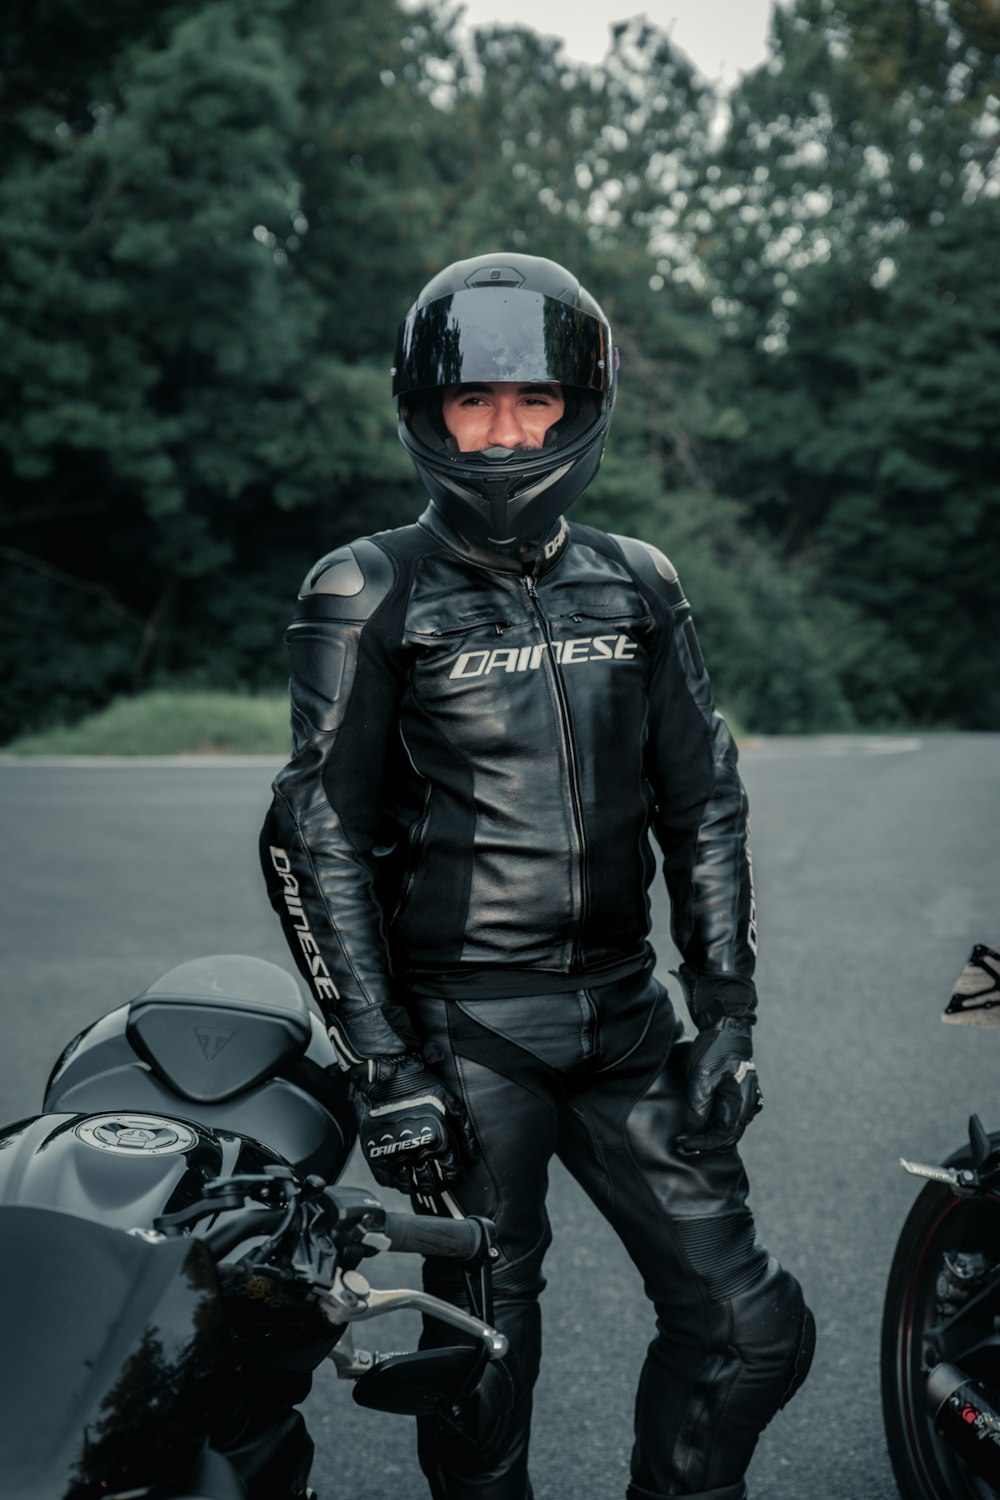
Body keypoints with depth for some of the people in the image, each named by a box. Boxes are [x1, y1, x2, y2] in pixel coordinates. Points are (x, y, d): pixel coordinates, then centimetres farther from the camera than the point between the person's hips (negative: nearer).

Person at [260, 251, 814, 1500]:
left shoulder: (637, 588, 9)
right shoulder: (371, 594, -3)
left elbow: (705, 809, 13)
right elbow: (318, 843, -5)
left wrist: (727, 1015, 6)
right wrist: (381, 1067, -10)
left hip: (623, 1018, 4)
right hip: (462, 1031, -4)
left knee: (750, 1330, 4)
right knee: (483, 1362, 5)